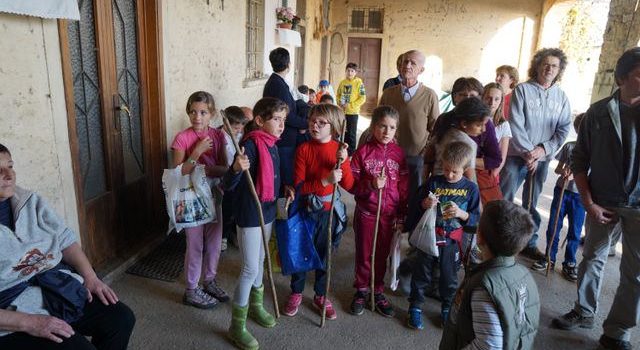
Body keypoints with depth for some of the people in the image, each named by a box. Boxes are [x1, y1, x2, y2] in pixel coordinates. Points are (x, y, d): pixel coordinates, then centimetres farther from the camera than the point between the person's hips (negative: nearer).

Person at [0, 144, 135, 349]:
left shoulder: (30, 201, 5)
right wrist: (29, 323, -23)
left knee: (121, 318, -3)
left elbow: (65, 239, 8)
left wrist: (90, 277, -4)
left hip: (61, 289, 6)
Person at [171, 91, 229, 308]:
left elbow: (224, 169, -3)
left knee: (214, 243, 15)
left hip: (213, 195, 4)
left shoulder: (218, 136, -1)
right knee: (195, 246, 6)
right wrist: (197, 152, -24)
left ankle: (210, 282, 35)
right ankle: (191, 291, 23)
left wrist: (205, 169, -21)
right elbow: (179, 174, -16)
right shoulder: (182, 138, -12)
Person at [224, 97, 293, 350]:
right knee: (250, 269, -2)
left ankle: (255, 306, 42)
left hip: (267, 211, 8)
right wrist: (237, 169, -43)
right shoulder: (251, 145, -21)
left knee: (260, 261, 21)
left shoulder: (272, 144, 4)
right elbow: (228, 185, -25)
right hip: (249, 215, -8)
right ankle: (237, 326, 15)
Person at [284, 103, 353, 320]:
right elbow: (299, 186, -16)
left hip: (329, 210, 2)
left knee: (324, 253, 16)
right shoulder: (304, 149, -11)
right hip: (307, 208, -2)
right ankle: (296, 293, 35)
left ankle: (320, 296, 35)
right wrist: (325, 181, -29)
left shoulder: (340, 150, -4)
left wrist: (343, 163, -23)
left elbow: (349, 185, -8)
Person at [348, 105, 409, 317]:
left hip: (389, 214, 2)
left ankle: (377, 291, 34)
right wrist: (371, 185, -23)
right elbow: (351, 184, -7)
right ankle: (362, 291, 32)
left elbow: (403, 188, 2)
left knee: (382, 255, 14)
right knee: (363, 255, 12)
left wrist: (401, 216, 3)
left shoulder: (398, 153, -2)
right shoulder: (363, 152, -8)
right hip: (366, 212, -2)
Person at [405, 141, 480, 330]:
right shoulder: (433, 182, -5)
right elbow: (414, 205, 1)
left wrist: (461, 213, -21)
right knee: (421, 273, 12)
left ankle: (448, 309, 37)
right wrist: (424, 204, -20)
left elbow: (475, 218, -3)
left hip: (451, 241, 0)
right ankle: (415, 307, 28)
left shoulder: (470, 188, -5)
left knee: (449, 277, 16)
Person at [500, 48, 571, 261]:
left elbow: (564, 129, 4)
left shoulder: (561, 97, 7)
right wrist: (528, 152, -14)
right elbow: (515, 125, -10)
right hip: (517, 155, -3)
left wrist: (544, 149, -10)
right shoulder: (523, 90, -4)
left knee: (531, 204, 14)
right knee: (504, 200, -1)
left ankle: (529, 243, 25)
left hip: (542, 158, 4)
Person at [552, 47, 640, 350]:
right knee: (592, 258, 13)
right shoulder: (598, 113, -3)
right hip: (603, 202, 1)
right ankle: (584, 312, 32)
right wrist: (589, 203, -5)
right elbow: (579, 161, 0)